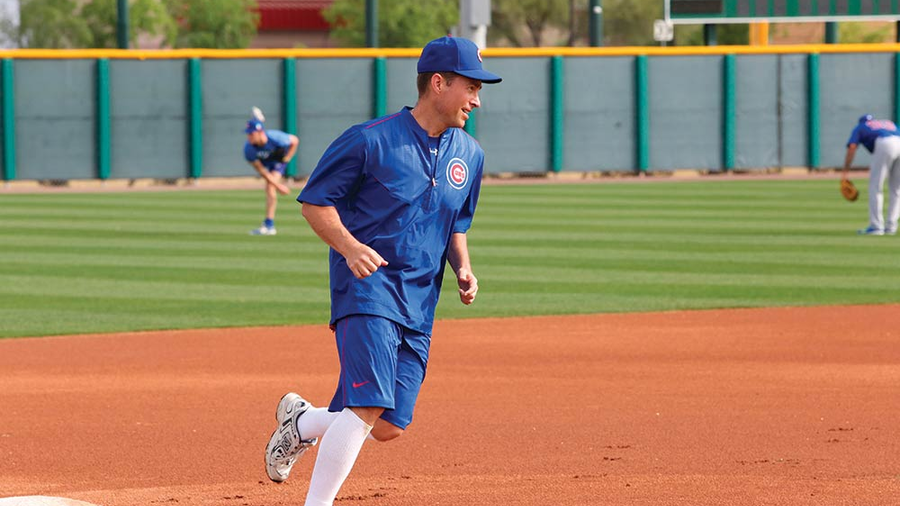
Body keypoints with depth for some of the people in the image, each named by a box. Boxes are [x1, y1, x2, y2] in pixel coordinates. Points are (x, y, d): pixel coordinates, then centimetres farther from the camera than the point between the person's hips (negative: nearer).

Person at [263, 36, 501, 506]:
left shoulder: (469, 155, 11)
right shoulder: (371, 140, -9)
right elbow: (314, 201, -4)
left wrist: (463, 269, 4)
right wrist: (350, 247, -21)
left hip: (419, 304, 6)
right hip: (367, 287, -6)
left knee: (389, 426, 3)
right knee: (369, 406, -21)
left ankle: (301, 421, 31)